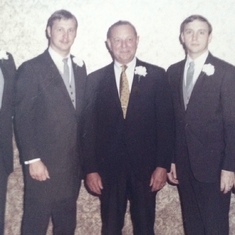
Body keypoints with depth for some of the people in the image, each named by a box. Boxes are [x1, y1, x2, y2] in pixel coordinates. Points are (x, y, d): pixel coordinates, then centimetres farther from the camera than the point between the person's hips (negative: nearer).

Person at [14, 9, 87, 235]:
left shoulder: (79, 68, 11)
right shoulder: (31, 68, -7)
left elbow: (80, 113, 12)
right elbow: (22, 119, -11)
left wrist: (83, 156, 8)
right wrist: (32, 160, -15)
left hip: (72, 163, 5)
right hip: (43, 163, -5)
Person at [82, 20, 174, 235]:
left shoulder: (156, 76, 0)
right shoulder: (95, 80, 3)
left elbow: (166, 122, -2)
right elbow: (89, 127, 2)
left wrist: (163, 165, -7)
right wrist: (90, 169, -2)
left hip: (145, 166, 0)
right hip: (109, 167, 1)